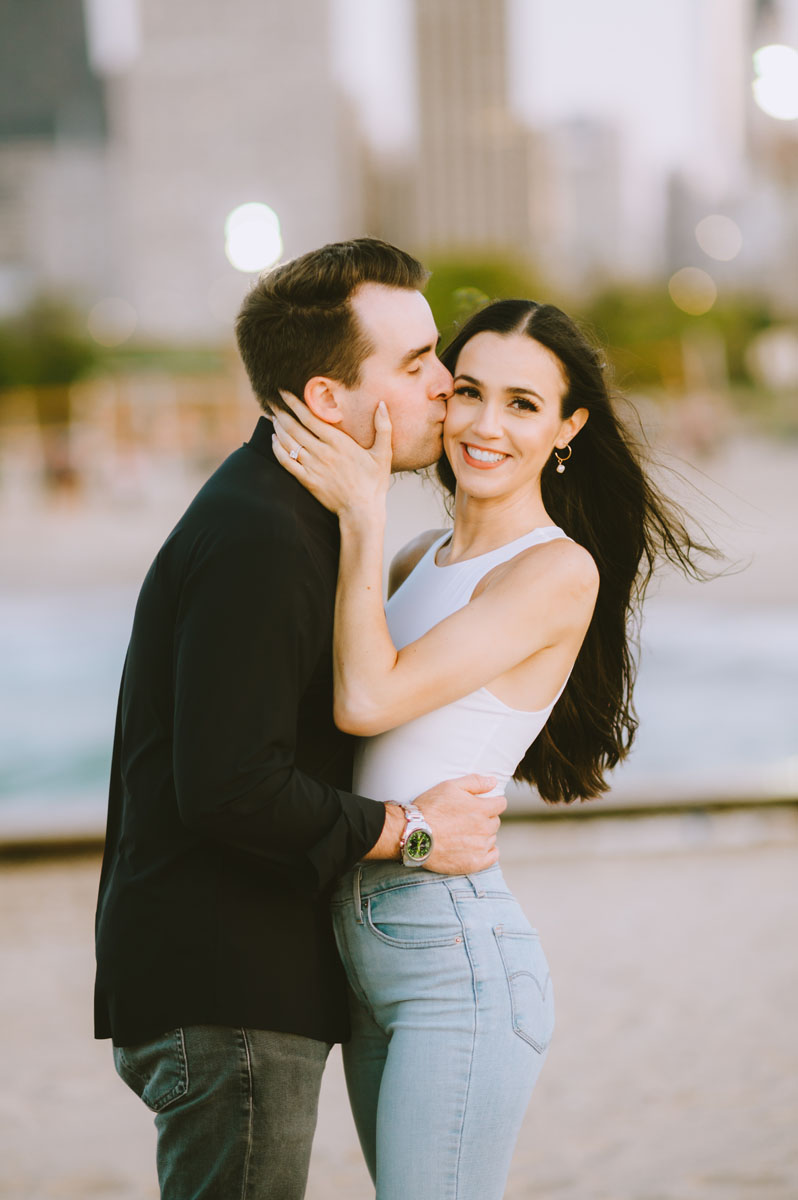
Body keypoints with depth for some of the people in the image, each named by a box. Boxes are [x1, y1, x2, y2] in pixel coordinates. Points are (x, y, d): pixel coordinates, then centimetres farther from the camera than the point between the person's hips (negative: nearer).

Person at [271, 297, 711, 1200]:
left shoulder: (560, 570, -11)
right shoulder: (426, 556, 13)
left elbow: (367, 699, -19)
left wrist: (361, 513, -13)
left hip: (457, 957, -8)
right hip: (365, 950, 8)